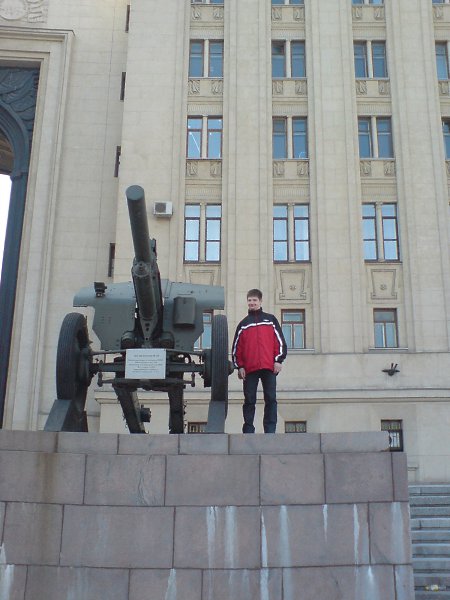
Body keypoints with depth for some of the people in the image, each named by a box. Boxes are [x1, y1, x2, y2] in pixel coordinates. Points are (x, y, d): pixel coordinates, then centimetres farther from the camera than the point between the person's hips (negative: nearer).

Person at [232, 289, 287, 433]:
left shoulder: (270, 319, 12)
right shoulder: (243, 324, 15)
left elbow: (280, 341, 8)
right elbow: (236, 347, 12)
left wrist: (278, 360, -1)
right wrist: (239, 366, 4)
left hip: (269, 367, -1)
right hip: (249, 369, 1)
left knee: (270, 399, -2)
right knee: (249, 401, 2)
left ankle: (270, 430, 1)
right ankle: (248, 431, 5)